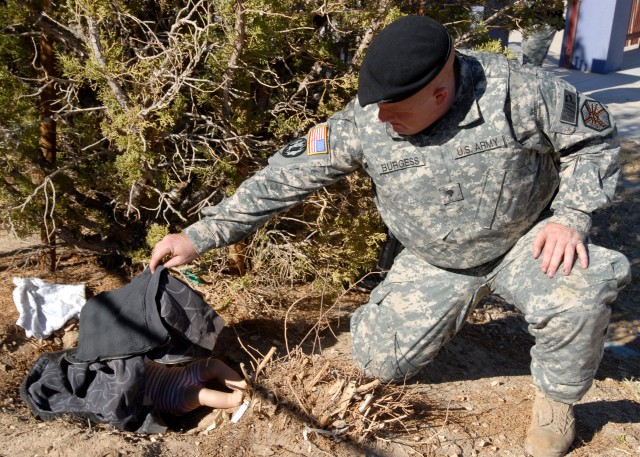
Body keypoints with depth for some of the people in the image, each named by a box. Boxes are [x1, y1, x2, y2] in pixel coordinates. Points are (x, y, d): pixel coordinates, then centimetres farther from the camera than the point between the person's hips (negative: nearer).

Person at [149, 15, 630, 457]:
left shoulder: (519, 91, -23)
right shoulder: (364, 121, -19)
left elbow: (595, 139, -7)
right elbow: (287, 176, -14)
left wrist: (571, 217, -20)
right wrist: (202, 234, -16)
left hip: (527, 241, -1)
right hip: (435, 262, 2)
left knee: (578, 293, -32)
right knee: (379, 361, -5)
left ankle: (557, 400, 0)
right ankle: (454, 307, 27)